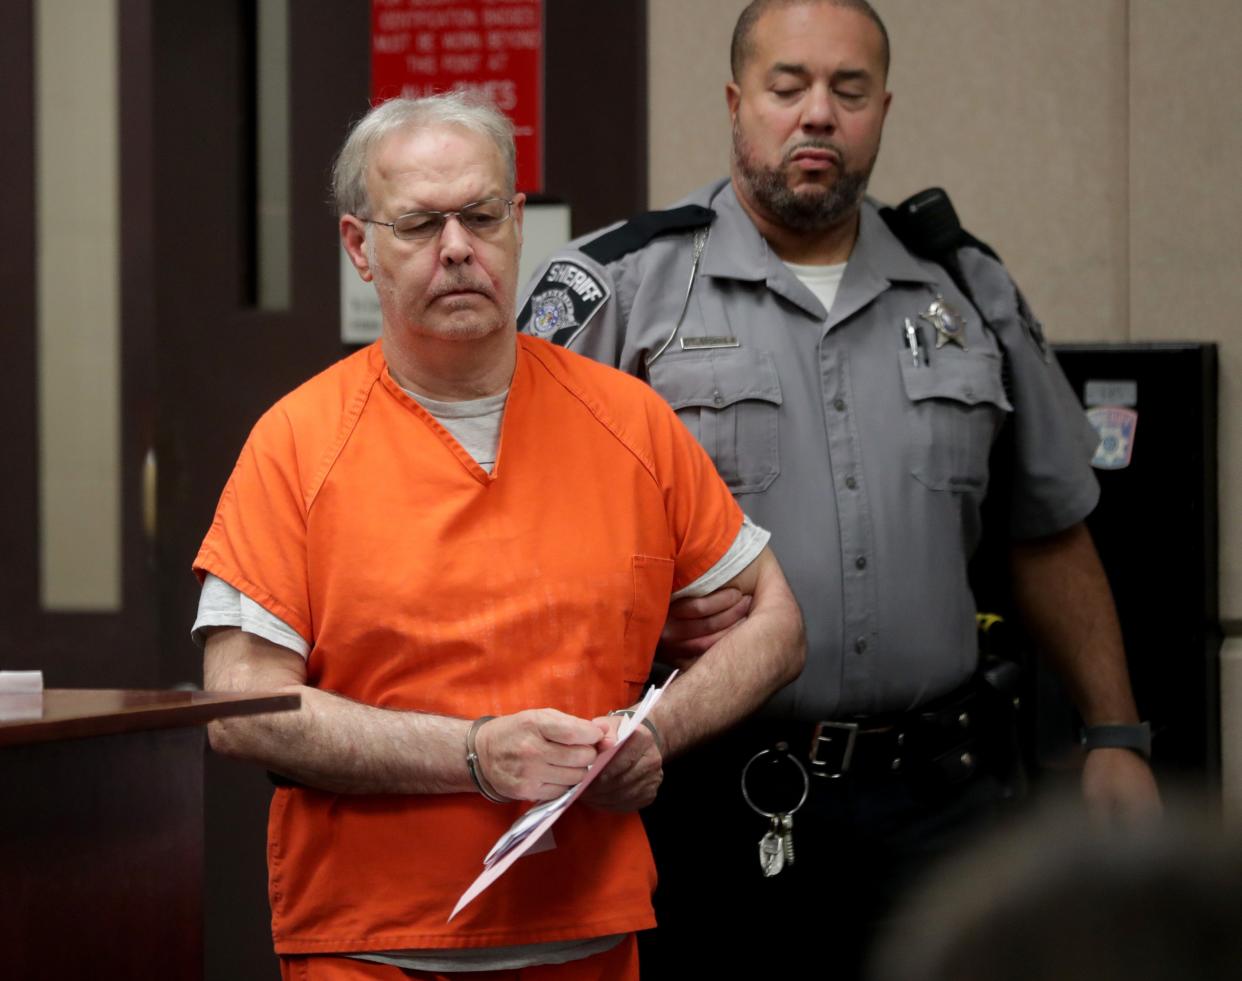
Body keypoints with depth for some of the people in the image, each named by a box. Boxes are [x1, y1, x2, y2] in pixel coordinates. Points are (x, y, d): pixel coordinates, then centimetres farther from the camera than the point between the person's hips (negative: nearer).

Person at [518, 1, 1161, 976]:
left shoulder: (970, 295, 13)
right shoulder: (617, 288, 1)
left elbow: (1053, 531, 19)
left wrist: (1116, 738, 14)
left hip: (933, 797, 3)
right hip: (703, 804, -3)